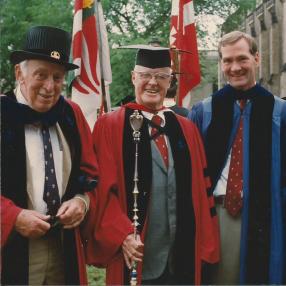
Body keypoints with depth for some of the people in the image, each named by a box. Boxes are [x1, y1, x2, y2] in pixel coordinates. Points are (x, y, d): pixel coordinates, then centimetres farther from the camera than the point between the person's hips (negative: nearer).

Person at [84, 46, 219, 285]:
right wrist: (122, 236, -17)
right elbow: (104, 189, -8)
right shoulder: (110, 127, -3)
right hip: (137, 258, -4)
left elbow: (202, 190, 10)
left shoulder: (187, 130, 10)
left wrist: (206, 244, 5)